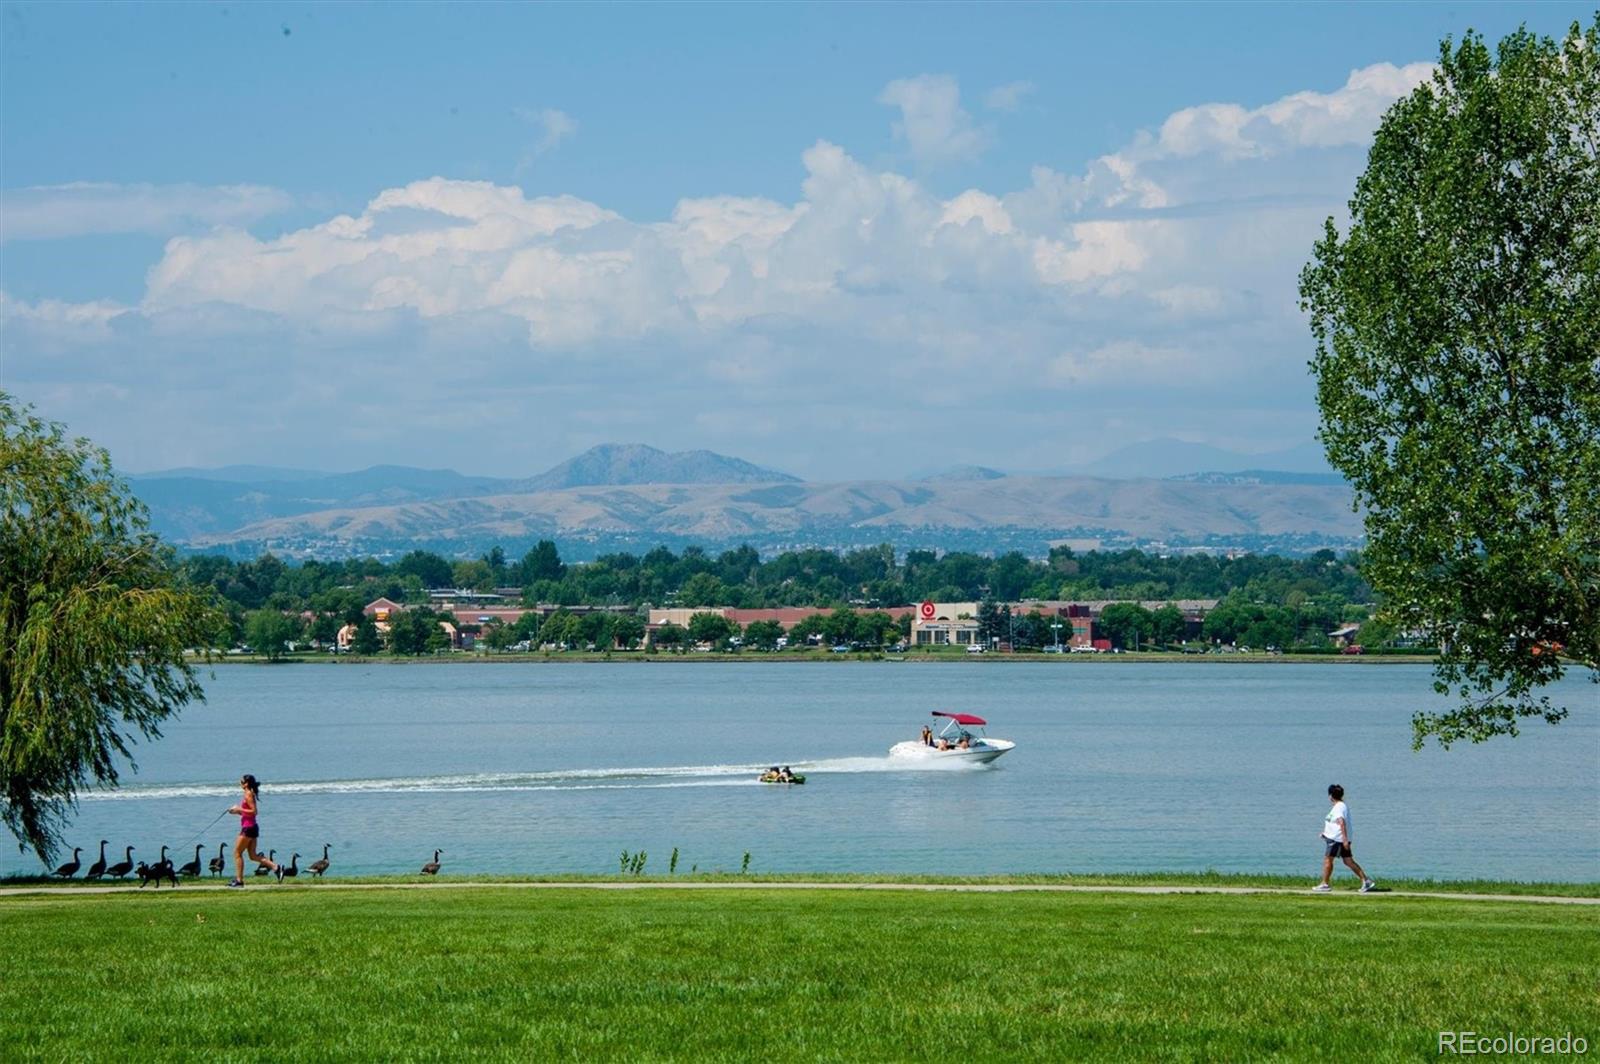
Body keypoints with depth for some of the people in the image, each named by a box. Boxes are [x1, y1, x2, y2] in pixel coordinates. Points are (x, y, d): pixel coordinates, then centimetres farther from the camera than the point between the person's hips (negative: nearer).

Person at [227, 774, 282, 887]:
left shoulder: (248, 795, -14)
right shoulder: (250, 794, 15)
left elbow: (254, 811, -21)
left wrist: (239, 809, -16)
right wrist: (237, 811, 12)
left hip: (248, 827, -10)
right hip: (251, 827, 10)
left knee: (237, 853, -1)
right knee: (253, 856, 9)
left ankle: (239, 880, 1)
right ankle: (276, 867, 1)